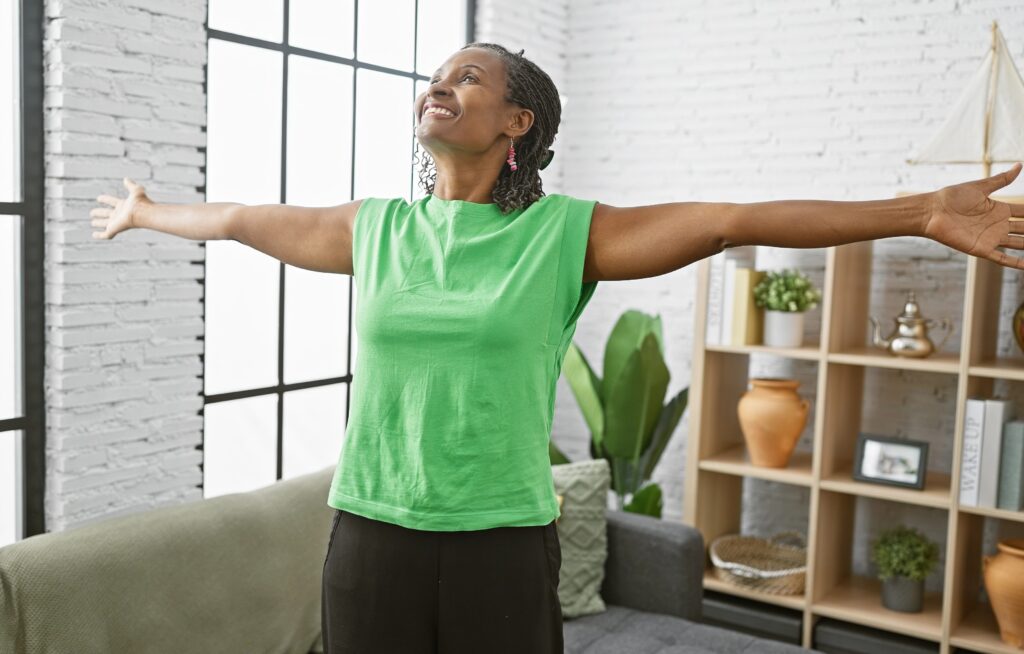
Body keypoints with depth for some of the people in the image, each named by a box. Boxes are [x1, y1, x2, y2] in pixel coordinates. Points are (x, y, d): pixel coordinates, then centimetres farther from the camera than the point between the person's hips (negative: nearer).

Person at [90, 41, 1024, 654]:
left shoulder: (566, 233, -3)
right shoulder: (372, 229, 6)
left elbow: (734, 220, -10)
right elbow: (241, 220, 21)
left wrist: (923, 212, -14)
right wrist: (146, 214, 36)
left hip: (503, 542, -2)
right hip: (372, 536, 3)